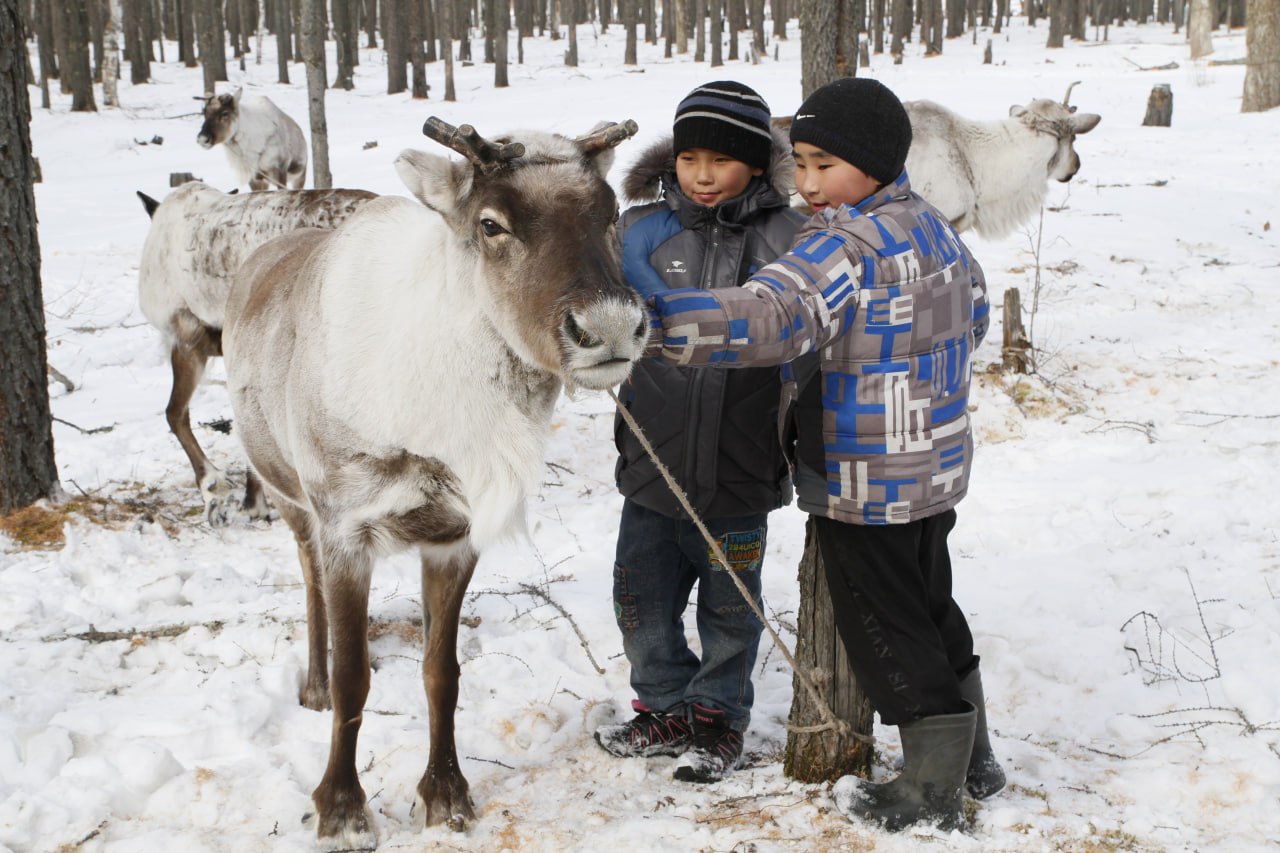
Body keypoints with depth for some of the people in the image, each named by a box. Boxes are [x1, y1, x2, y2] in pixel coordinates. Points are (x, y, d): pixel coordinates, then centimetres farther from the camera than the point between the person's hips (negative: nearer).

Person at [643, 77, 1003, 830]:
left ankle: (932, 792, 16)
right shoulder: (936, 228, 5)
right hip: (936, 468, 9)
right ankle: (972, 759, 36)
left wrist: (646, 321, -48)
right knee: (933, 611, 23)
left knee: (886, 632, 5)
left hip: (866, 487, -9)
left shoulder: (848, 245, -24)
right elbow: (973, 315, 21)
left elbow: (768, 317, -40)